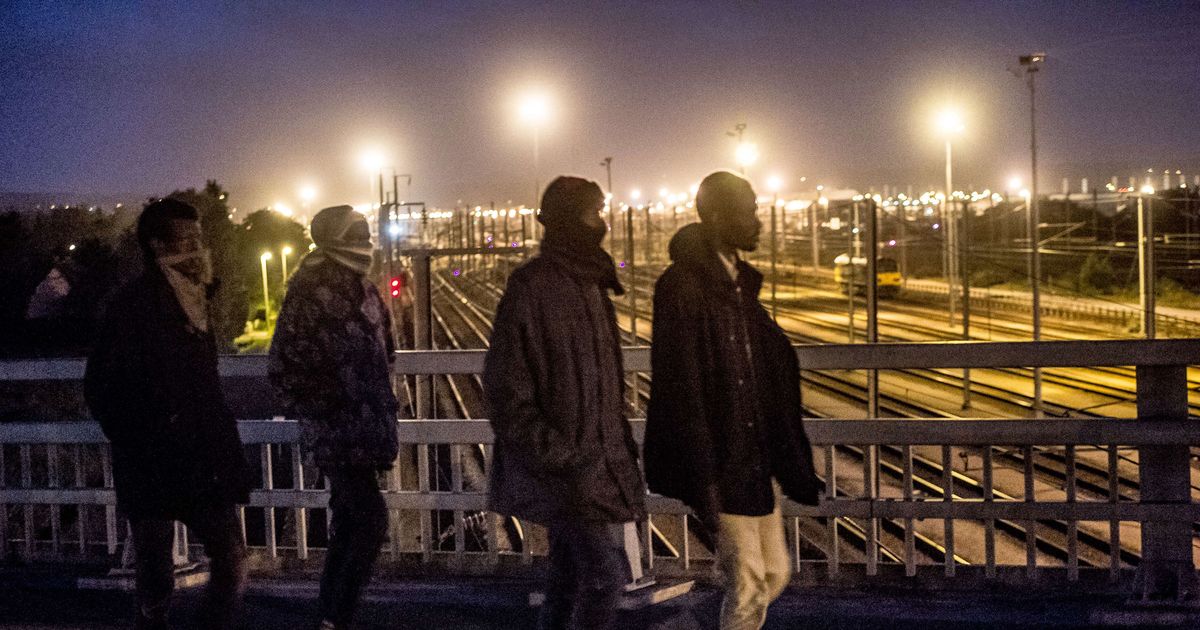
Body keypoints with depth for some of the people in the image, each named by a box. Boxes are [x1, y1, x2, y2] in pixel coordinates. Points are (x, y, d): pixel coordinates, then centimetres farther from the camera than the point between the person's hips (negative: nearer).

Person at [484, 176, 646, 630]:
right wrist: (554, 455, -19)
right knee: (605, 573, -9)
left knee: (569, 575, 14)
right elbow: (505, 388, -16)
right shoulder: (530, 289, -15)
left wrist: (620, 446, 16)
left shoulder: (589, 284, 12)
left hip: (597, 455, 9)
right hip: (566, 467, -9)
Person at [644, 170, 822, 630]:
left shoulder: (740, 283, 10)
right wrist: (702, 480, -20)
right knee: (749, 584, 0)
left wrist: (790, 459, 14)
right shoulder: (682, 287, -17)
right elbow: (680, 390, -19)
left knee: (775, 573, 14)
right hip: (721, 460, -8)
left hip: (755, 457, 8)